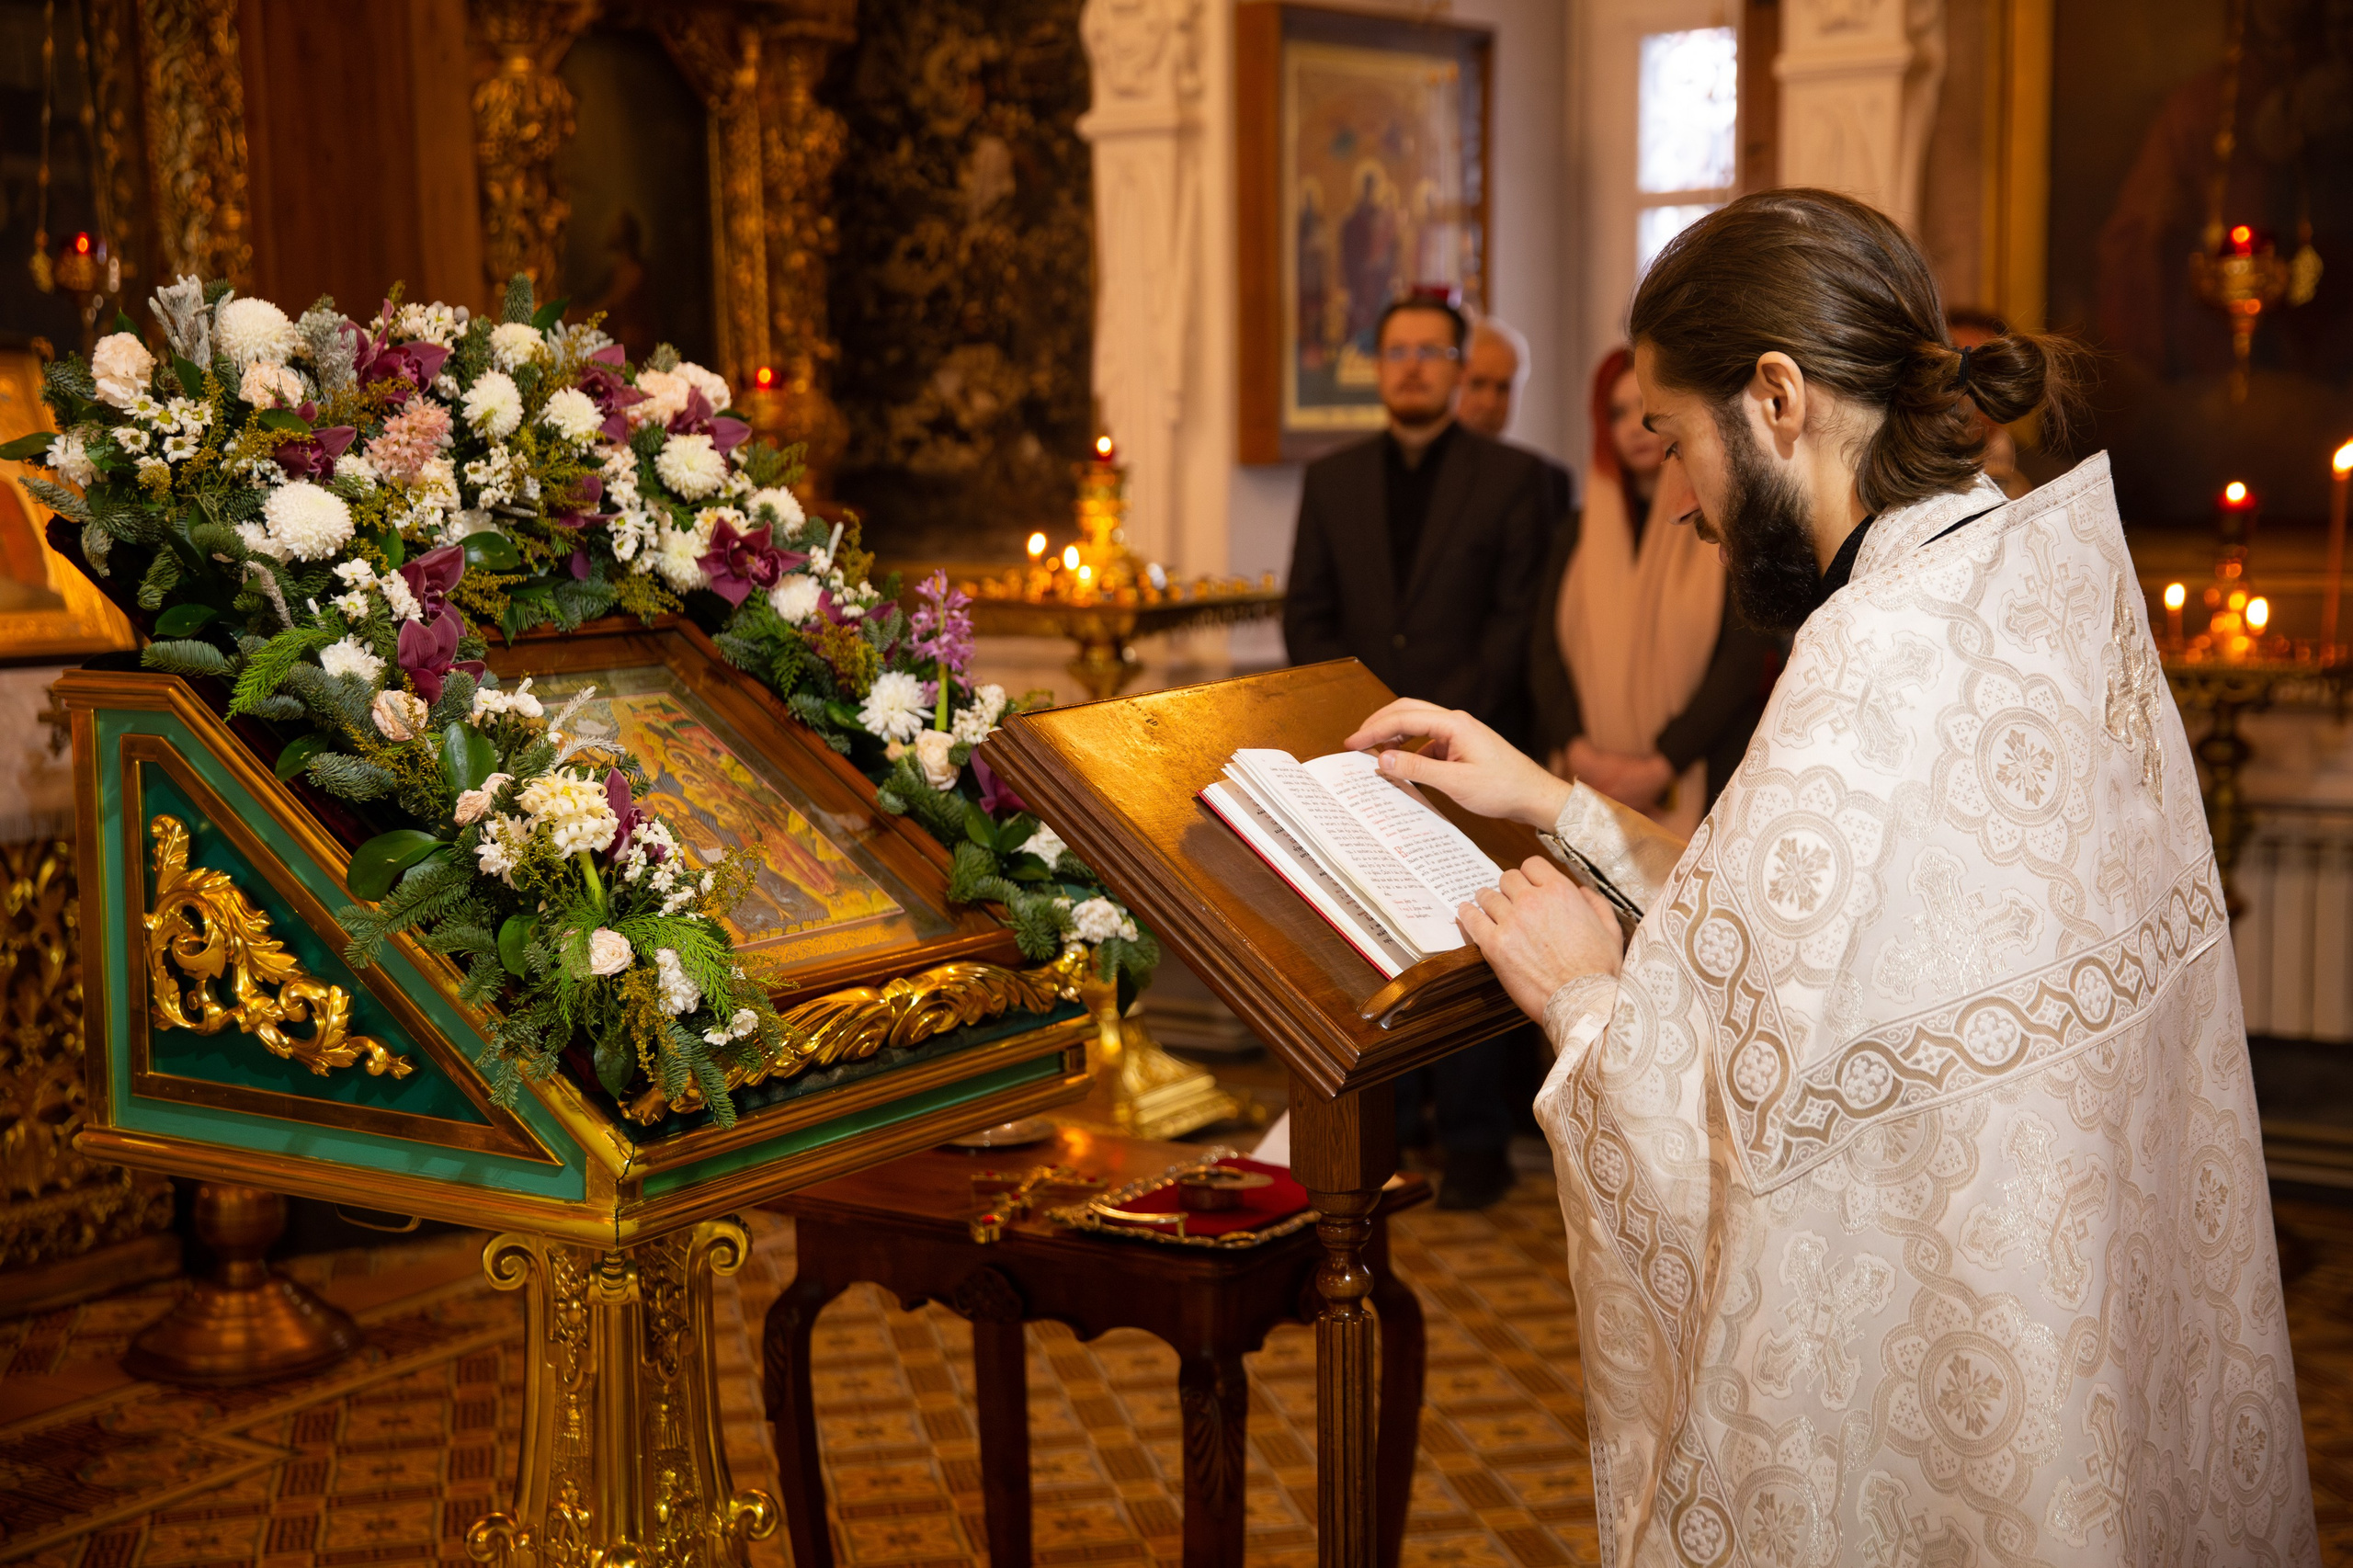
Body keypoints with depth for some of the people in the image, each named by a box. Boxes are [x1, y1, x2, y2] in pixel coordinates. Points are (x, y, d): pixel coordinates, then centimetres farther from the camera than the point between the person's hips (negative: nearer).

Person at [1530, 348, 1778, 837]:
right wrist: (1580, 752, -11)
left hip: (1699, 787, -3)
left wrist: (1661, 765, -13)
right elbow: (1545, 650, 5)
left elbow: (1745, 659, -7)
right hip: (1587, 785, 3)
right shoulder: (1580, 531, 14)